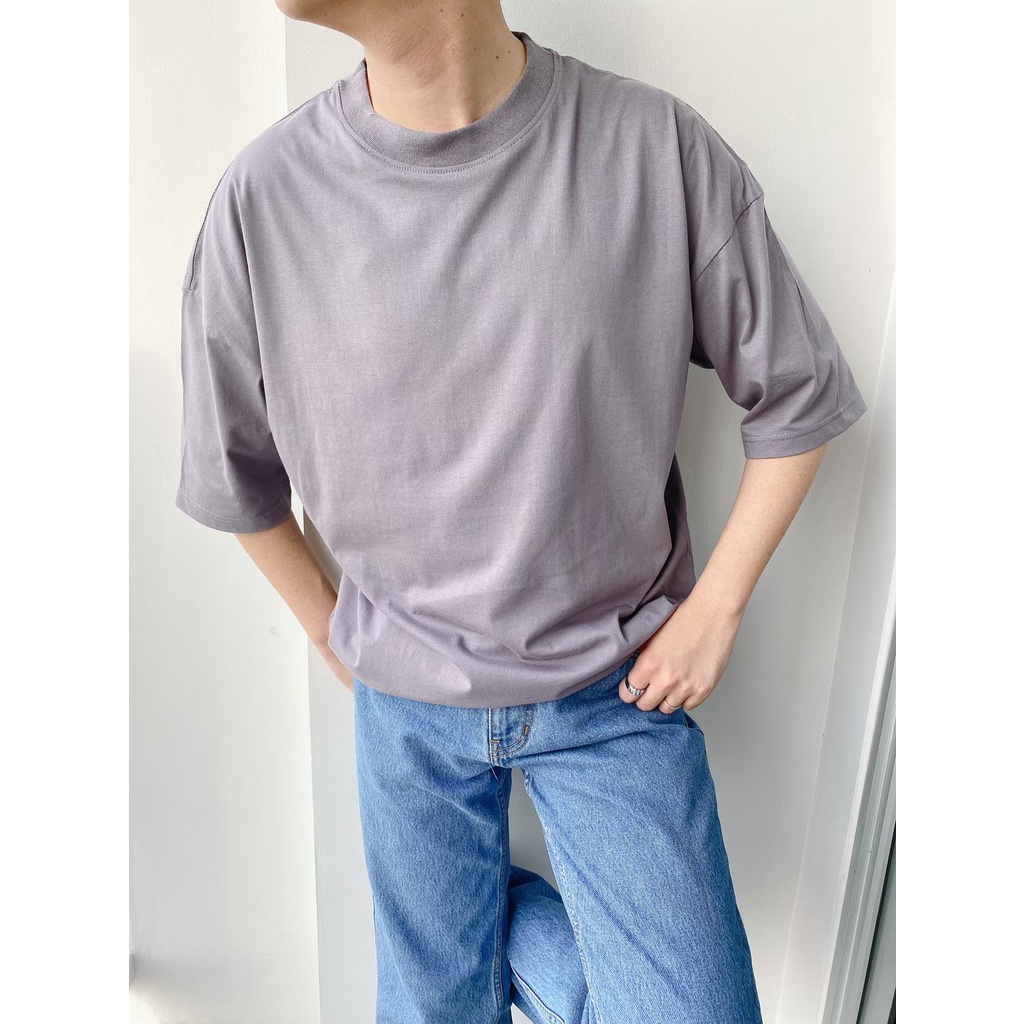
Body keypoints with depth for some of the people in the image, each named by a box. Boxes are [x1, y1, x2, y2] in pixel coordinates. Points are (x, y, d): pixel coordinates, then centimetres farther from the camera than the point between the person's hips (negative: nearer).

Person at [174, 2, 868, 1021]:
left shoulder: (660, 147, -15)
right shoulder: (263, 196, -12)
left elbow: (798, 395, -3)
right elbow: (235, 472, 3)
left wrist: (714, 609, -6)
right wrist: (331, 634, 8)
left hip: (618, 690, 0)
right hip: (407, 705, 1)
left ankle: (522, 928, 29)